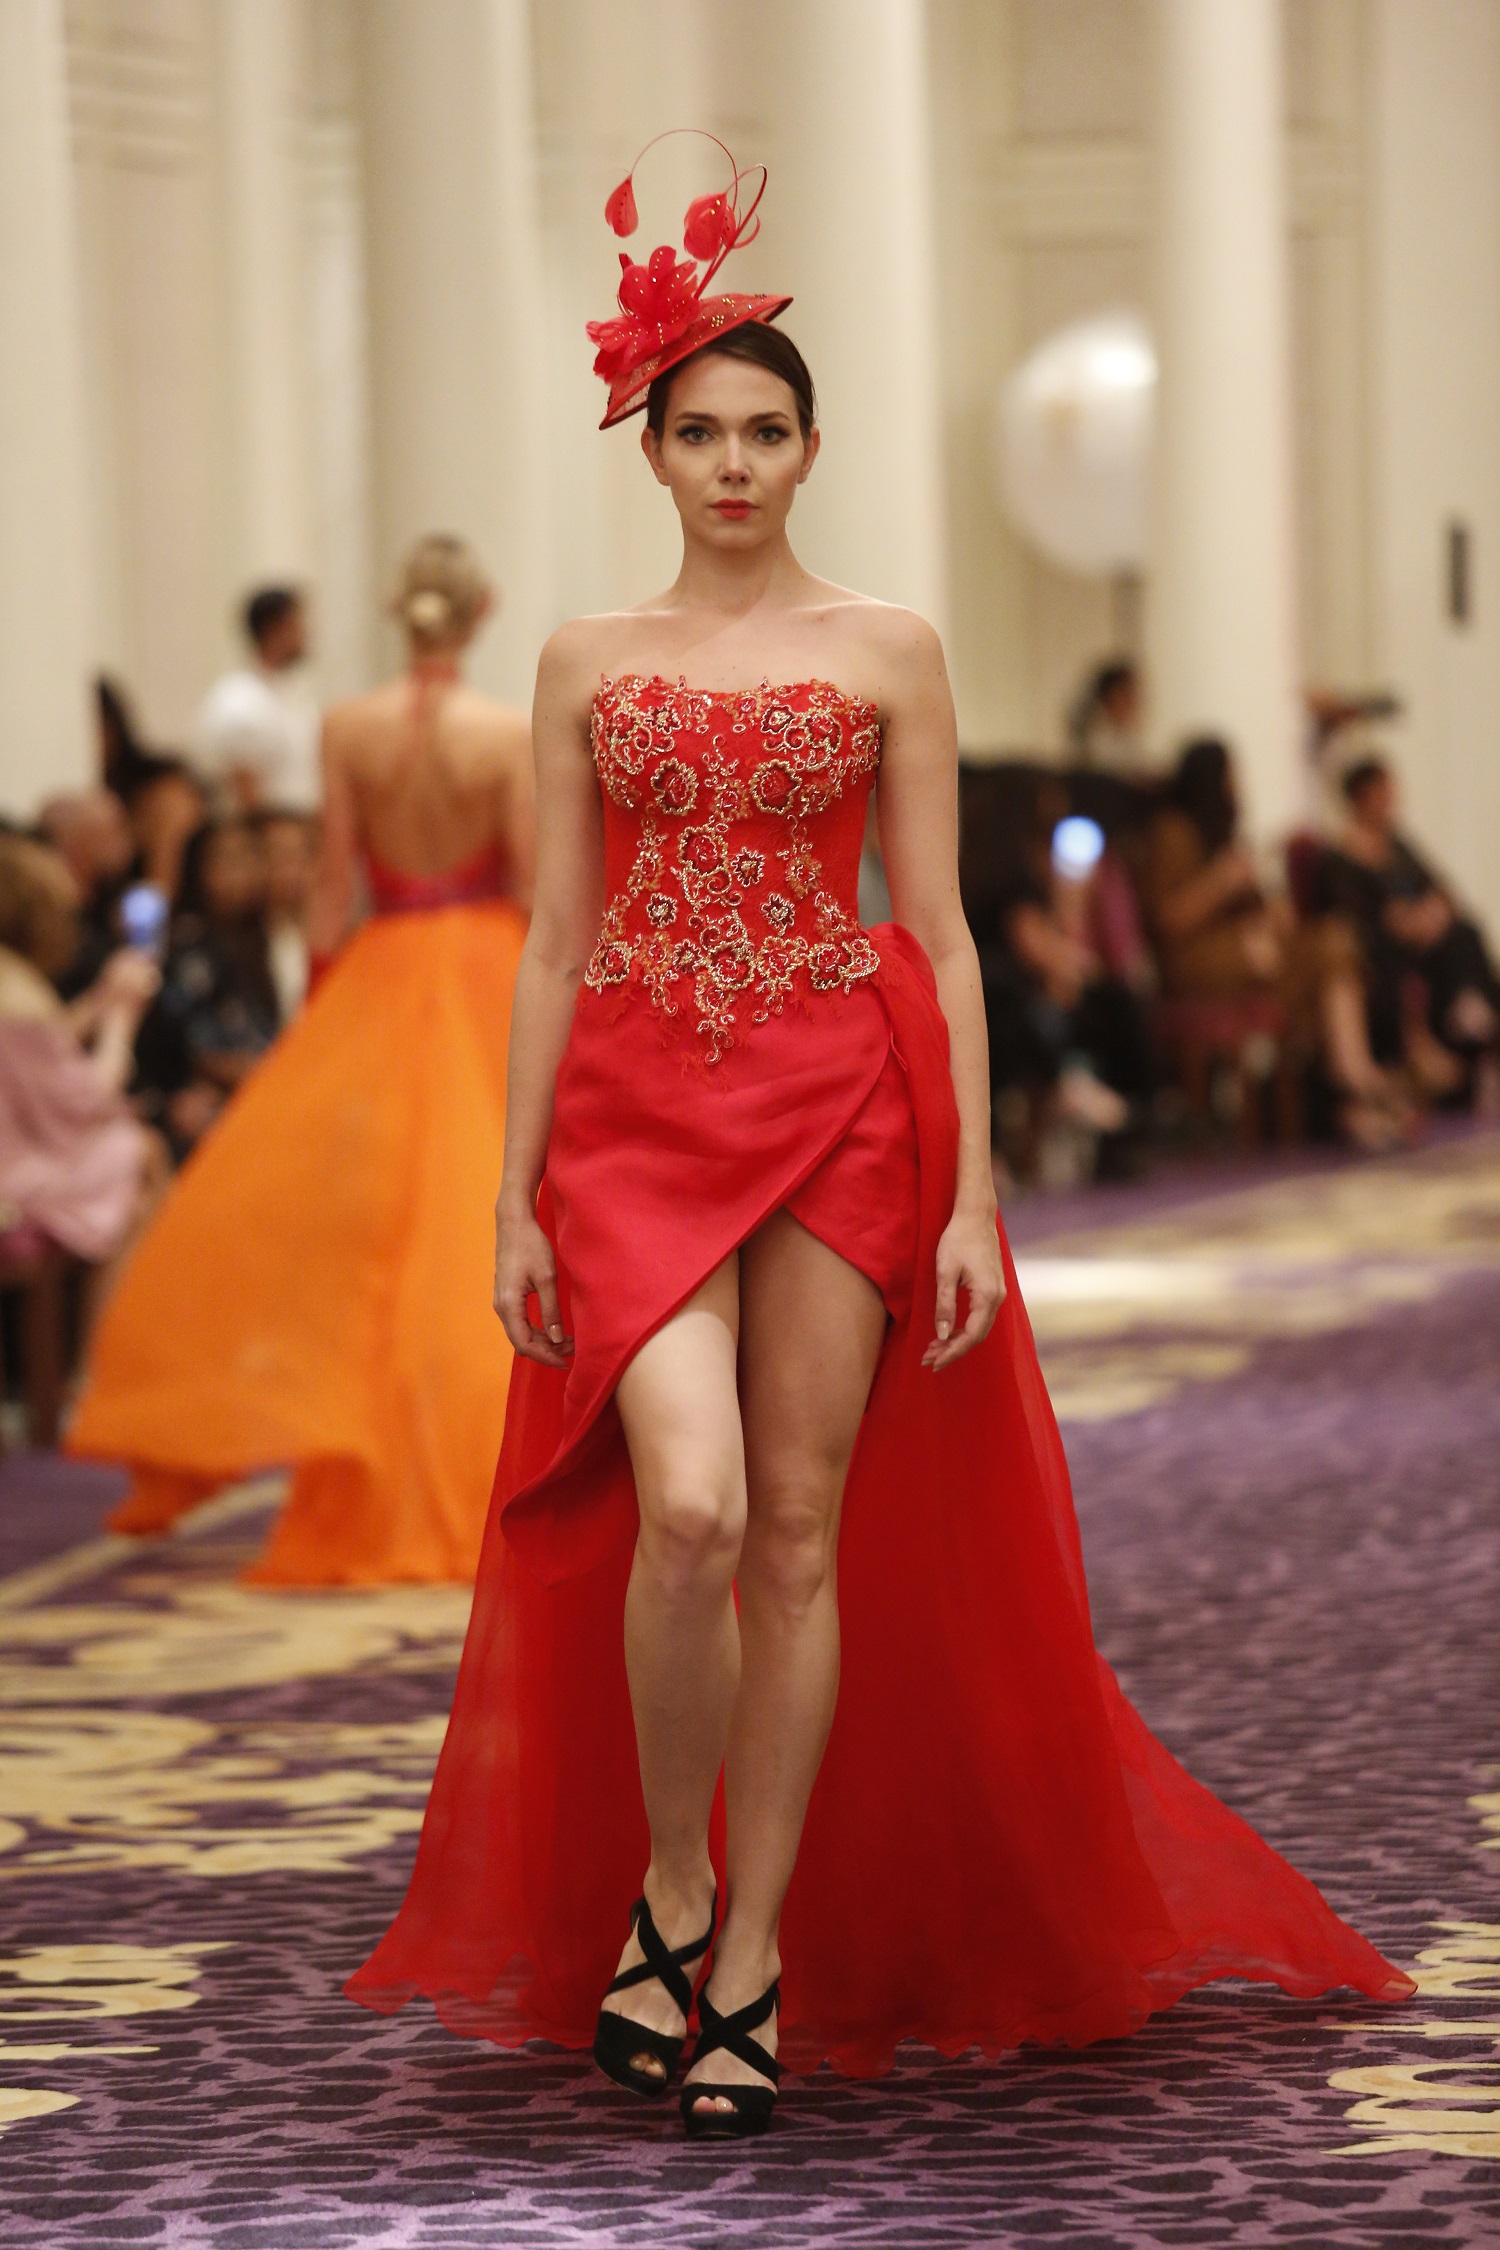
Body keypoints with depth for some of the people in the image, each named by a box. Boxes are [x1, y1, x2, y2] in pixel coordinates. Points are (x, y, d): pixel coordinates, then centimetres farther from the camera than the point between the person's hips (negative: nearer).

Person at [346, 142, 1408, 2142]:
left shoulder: (888, 652, 6)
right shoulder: (588, 662, 9)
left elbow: (940, 934, 3)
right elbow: (554, 943, 8)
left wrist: (974, 1190, -4)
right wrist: (516, 1195, 1)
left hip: (842, 1105, 0)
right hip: (638, 1108, 0)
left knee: (806, 1536, 0)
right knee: (687, 1508, -18)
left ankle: (755, 1959, 9)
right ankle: (665, 1887, 4)